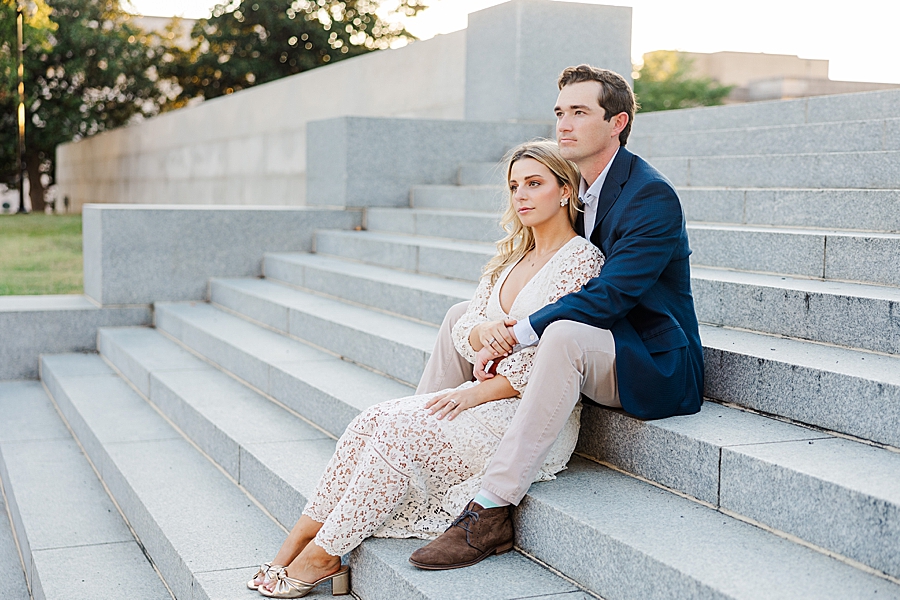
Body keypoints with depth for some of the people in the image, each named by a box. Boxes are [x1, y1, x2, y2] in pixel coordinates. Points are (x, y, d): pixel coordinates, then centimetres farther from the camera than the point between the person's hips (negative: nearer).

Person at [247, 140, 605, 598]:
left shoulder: (582, 260, -8)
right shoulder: (510, 257, 16)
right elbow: (461, 333, 11)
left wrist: (476, 392, -14)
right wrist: (481, 330, -14)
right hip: (487, 398, 7)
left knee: (399, 429, -24)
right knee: (372, 421, -15)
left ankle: (322, 556, -14)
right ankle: (298, 542, -14)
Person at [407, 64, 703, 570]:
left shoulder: (652, 196, -17)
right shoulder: (573, 191, 9)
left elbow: (611, 294, -27)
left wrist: (523, 333, -26)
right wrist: (500, 334, -12)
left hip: (653, 367, -9)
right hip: (588, 353, 9)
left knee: (564, 334, -40)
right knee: (463, 315, 6)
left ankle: (491, 511, -38)